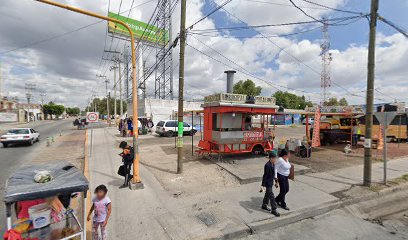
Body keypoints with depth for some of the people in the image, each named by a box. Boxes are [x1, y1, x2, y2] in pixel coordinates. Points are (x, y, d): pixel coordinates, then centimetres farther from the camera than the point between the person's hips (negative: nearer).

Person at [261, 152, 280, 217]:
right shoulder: (267, 165, -25)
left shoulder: (273, 164, 3)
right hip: (267, 184, -9)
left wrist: (276, 181, 20)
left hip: (270, 183, 9)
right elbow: (265, 176, -24)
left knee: (267, 195, 21)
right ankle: (274, 210, 13)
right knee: (272, 196, 0)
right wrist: (263, 185, -22)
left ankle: (264, 205, 38)